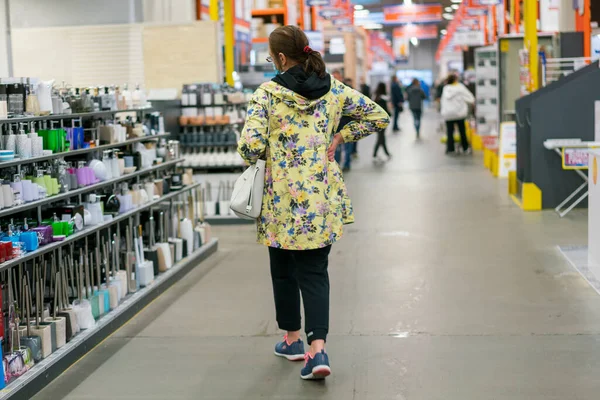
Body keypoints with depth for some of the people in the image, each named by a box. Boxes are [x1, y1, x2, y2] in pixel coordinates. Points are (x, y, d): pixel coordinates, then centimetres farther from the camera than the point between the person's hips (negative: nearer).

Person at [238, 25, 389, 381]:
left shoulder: (268, 93, -11)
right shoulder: (334, 88, 2)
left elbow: (250, 146, -19)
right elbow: (379, 117, 8)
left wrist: (259, 156, 3)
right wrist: (339, 138, 9)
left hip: (283, 199, -3)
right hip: (323, 198, 3)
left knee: (284, 270, 17)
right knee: (315, 271, 8)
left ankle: (293, 339, 31)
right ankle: (318, 349, -6)